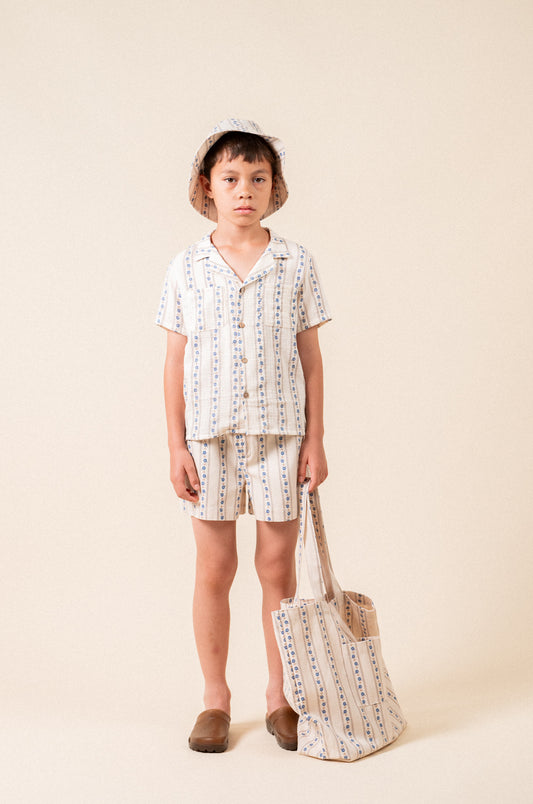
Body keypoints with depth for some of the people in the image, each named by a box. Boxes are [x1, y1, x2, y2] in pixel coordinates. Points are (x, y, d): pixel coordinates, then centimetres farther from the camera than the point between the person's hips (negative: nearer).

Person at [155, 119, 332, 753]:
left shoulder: (295, 264, 2)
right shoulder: (186, 269, 2)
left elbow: (310, 357, 4)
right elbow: (176, 362, 4)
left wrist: (315, 439, 1)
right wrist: (176, 446, -1)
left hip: (279, 434, 0)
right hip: (209, 437, 0)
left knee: (278, 567, 7)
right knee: (214, 569, 7)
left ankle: (280, 696, 23)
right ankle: (215, 699, 22)